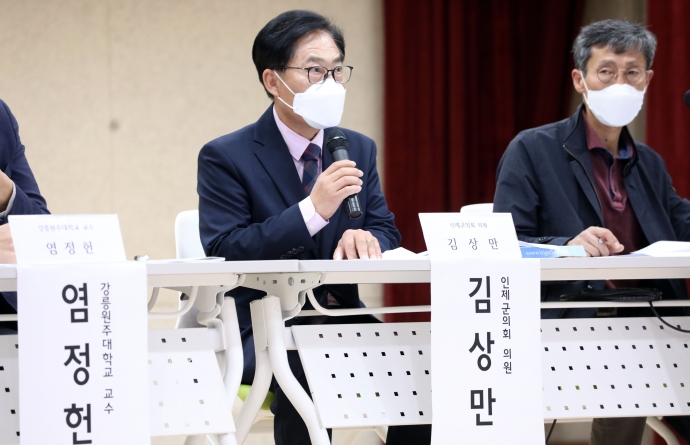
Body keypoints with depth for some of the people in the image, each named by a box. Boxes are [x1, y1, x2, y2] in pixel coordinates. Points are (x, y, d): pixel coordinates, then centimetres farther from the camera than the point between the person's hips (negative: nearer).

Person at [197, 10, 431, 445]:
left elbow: (387, 232, 11)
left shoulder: (360, 149, 13)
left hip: (344, 319, 5)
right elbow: (223, 252, -15)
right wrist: (314, 209, -24)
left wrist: (366, 239, -16)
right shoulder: (225, 158, -4)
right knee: (307, 373, -36)